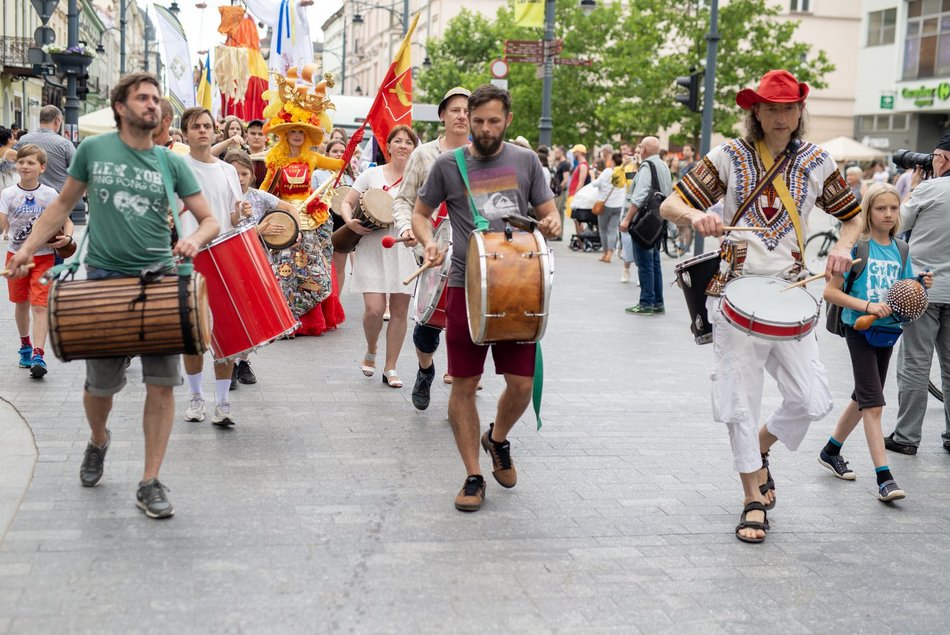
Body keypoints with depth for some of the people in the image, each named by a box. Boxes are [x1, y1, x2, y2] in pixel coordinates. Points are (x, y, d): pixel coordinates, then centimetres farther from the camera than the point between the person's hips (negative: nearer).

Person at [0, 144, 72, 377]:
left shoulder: (49, 194, -4)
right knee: (21, 303, 16)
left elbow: (66, 221, 0)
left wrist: (67, 238, -19)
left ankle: (38, 355, -12)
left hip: (43, 256, -2)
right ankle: (25, 345, 37)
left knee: (40, 305, -9)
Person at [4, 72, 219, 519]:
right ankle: (98, 441, 41)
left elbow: (210, 220, 5)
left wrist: (195, 238, -17)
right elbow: (63, 204, 13)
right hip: (104, 279, 0)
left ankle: (150, 483, 4)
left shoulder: (171, 163, 4)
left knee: (162, 382, -6)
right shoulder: (93, 150, 3)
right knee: (100, 385, 7)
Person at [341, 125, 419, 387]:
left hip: (406, 250, 1)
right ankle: (371, 352, 20)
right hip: (373, 247, -1)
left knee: (400, 310, 3)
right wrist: (350, 221, -12)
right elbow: (347, 202, 7)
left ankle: (390, 368, 16)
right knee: (374, 308, -11)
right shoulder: (372, 174, 4)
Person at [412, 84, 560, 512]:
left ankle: (497, 438, 32)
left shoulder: (525, 161, 7)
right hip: (466, 286, -1)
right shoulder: (448, 164, 3)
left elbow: (548, 212, 13)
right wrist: (428, 242, -8)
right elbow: (421, 213, 13)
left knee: (522, 383, -1)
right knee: (464, 384, 1)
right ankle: (473, 477, 14)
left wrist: (551, 225, -10)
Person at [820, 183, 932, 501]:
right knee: (873, 403, -11)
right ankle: (884, 478, -13)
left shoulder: (901, 250, 7)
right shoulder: (856, 246, -11)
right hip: (860, 330, -7)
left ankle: (831, 450, 36)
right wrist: (867, 306, -23)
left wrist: (921, 286, -8)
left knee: (864, 398, 17)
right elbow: (830, 292, -13)